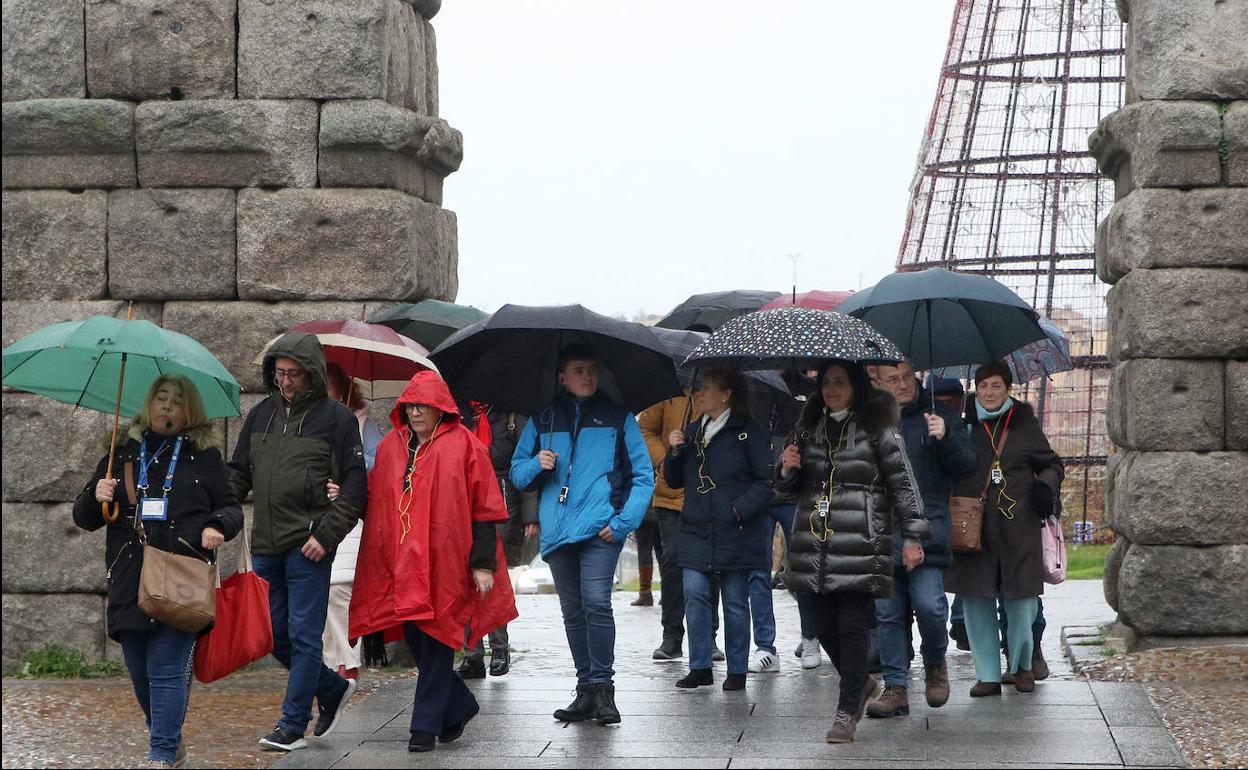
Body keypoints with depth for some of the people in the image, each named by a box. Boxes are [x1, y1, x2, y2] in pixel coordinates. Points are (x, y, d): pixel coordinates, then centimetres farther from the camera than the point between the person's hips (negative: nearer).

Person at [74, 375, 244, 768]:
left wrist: (217, 527, -9)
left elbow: (230, 507, 13)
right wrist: (96, 497, -5)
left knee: (167, 669, -11)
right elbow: (84, 517, 17)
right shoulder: (122, 454, 15)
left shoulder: (204, 456, 9)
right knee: (141, 672, 9)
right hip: (130, 584, 4)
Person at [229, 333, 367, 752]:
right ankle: (334, 689, 29)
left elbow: (354, 486, -6)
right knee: (274, 633, 10)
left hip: (308, 546, -6)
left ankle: (292, 725, 3)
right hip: (266, 545, 6)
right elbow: (238, 473, 18)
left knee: (303, 636, -3)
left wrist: (326, 534, -14)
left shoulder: (337, 418, -4)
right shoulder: (262, 414, 12)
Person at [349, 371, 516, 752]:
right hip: (401, 564, 5)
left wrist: (483, 563, -7)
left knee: (435, 642, -3)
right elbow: (374, 503, 19)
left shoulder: (463, 445, -2)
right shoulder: (390, 447, 12)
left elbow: (485, 509, -3)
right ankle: (459, 705, 27)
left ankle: (426, 725, 4)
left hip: (445, 563, -5)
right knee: (414, 639, 8)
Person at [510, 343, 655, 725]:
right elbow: (517, 472, 18)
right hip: (557, 531, 4)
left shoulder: (618, 417, 8)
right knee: (573, 612, 7)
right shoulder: (543, 420, 16)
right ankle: (587, 691, 13)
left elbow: (643, 475, 6)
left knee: (596, 602, -17)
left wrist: (624, 521, -6)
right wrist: (538, 465, -5)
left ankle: (602, 687, -12)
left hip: (599, 528, -4)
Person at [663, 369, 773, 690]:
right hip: (696, 531, 5)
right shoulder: (691, 433, 14)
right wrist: (675, 453, 0)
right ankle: (700, 667, 3)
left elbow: (767, 480, -7)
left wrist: (741, 509, -16)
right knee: (695, 594, -5)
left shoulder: (749, 433, -4)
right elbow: (674, 480, 18)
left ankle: (737, 671, 12)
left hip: (735, 533, -4)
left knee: (735, 601, 3)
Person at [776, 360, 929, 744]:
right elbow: (796, 486, 24)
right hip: (815, 546, 5)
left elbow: (903, 483, -1)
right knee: (824, 627, 6)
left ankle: (847, 711, 1)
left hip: (861, 543, -5)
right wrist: (788, 470, 0)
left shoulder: (877, 428, -2)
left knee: (852, 626, -6)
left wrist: (912, 536, -4)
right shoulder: (809, 427, 14)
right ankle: (861, 683, 30)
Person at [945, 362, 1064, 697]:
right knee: (976, 602, 2)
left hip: (1017, 528, -1)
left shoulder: (1024, 425, 6)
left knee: (1021, 600, 1)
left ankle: (1022, 665, 23)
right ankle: (988, 675, 12)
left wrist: (1046, 485, -3)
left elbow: (1052, 463, 16)